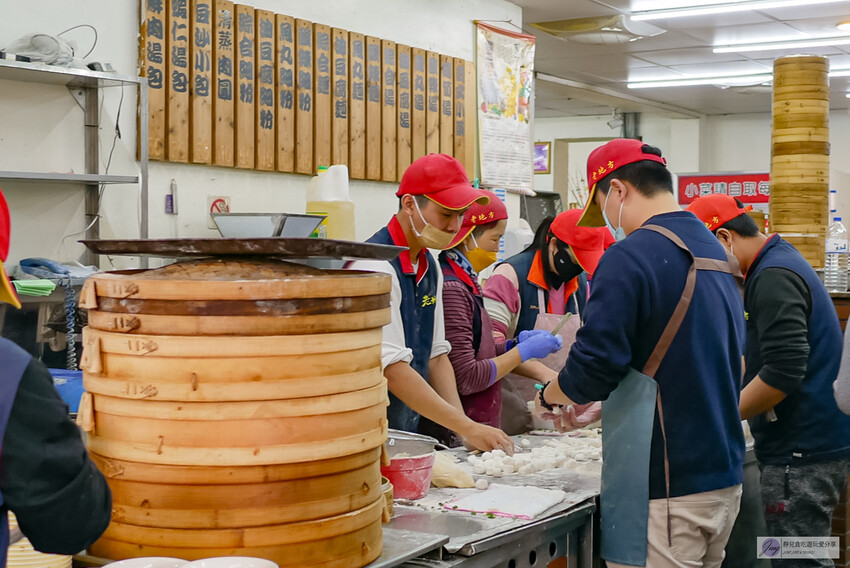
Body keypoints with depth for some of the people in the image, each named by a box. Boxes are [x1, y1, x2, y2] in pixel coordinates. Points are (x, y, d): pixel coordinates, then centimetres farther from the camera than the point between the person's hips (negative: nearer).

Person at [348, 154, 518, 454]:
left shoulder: (430, 266, 9)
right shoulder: (375, 265, -19)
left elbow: (436, 355, 11)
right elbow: (392, 370, -23)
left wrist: (464, 425, -2)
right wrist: (468, 428, -22)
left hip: (407, 430, 8)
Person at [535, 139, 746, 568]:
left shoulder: (630, 257, -15)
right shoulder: (715, 253, 12)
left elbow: (593, 367, -18)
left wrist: (548, 397, 4)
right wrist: (596, 406, 24)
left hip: (666, 490, -8)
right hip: (724, 480, 8)